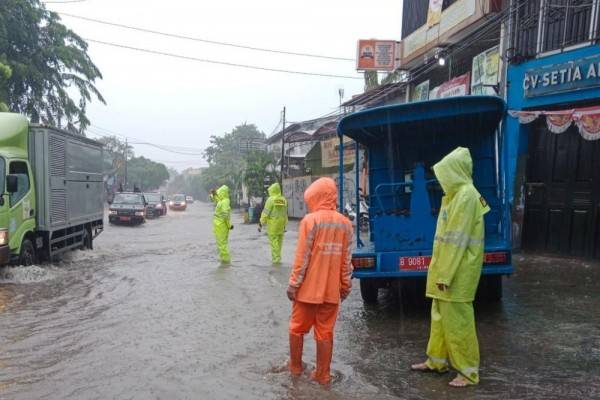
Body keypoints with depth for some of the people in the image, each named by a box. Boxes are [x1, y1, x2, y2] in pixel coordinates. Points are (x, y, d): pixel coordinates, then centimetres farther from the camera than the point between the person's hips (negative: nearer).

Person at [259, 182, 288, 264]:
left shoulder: (271, 199, -11)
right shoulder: (283, 200, 5)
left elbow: (265, 213, -12)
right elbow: (285, 213, 12)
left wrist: (261, 223, -6)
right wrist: (284, 224, 21)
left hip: (272, 224, -6)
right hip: (281, 223, 6)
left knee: (274, 240, -1)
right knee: (279, 240, 14)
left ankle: (276, 258, -1)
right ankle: (277, 257, 24)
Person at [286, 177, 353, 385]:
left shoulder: (310, 220, -12)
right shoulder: (345, 223, 2)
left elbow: (302, 257, -12)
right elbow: (346, 260, 4)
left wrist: (293, 284, -6)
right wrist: (345, 285, 14)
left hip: (308, 288, -3)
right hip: (331, 289, 4)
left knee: (297, 328, 16)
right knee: (325, 332, 12)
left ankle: (295, 366, 30)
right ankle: (322, 374, 19)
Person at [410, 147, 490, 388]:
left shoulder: (466, 195, -17)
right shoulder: (455, 194, 13)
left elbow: (457, 240, -21)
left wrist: (445, 275, -20)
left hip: (458, 272, -10)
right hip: (448, 268, 10)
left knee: (457, 320, -1)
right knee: (440, 316, 17)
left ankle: (469, 372, 12)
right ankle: (437, 361, 29)